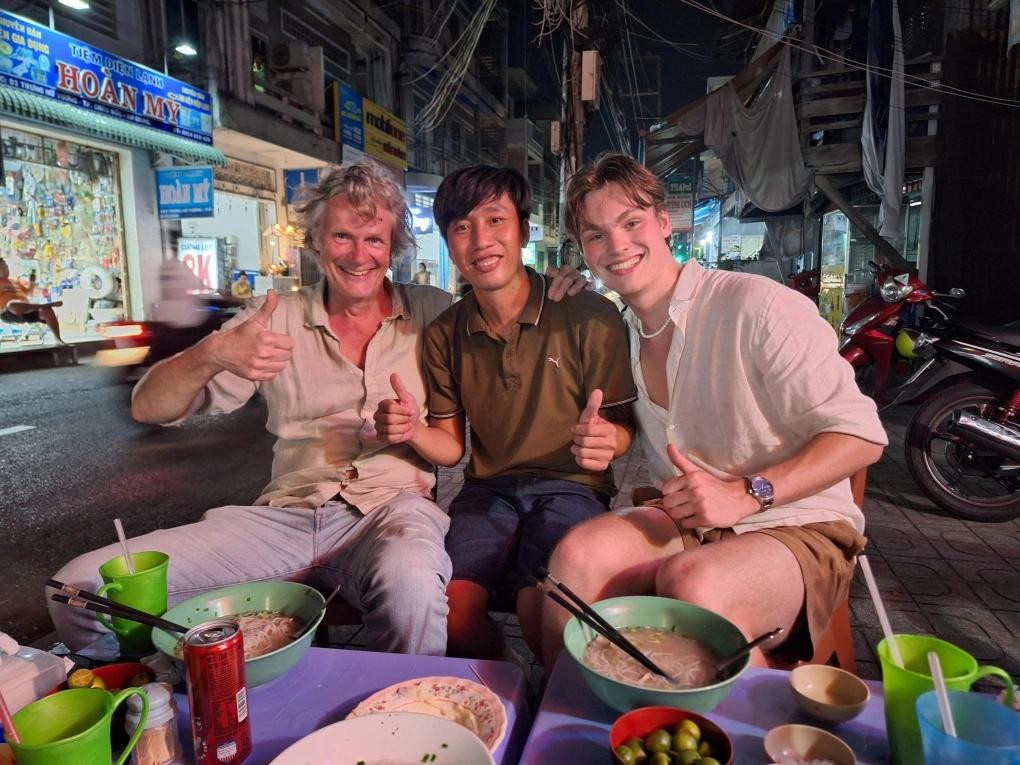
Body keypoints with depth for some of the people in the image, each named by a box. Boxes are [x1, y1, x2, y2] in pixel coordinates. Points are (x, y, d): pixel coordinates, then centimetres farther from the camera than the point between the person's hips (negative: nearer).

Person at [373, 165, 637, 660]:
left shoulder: (589, 317, -8)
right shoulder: (444, 335, 6)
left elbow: (623, 428, -1)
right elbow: (452, 447, 10)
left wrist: (605, 440, -26)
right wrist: (414, 432, -12)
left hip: (570, 487, -3)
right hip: (488, 489, 4)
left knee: (540, 606, -29)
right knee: (452, 603, -23)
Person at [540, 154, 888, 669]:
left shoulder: (757, 307, -12)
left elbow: (861, 435, -12)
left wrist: (747, 493, -22)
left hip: (798, 527, -4)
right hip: (685, 524, 5)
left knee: (693, 584, -36)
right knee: (577, 554, -25)